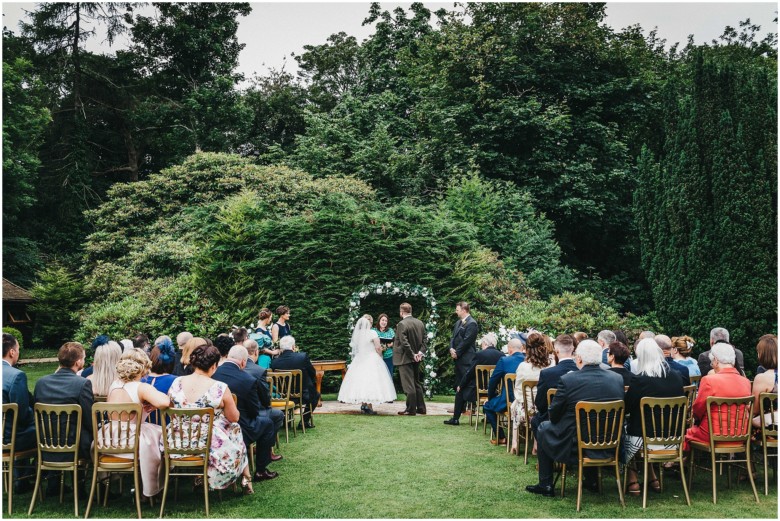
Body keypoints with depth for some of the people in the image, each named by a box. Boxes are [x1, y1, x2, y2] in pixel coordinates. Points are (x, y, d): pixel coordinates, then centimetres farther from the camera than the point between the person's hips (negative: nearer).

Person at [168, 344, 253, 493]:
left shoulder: (176, 383, -7)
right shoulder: (220, 388, -19)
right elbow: (234, 418, -5)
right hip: (211, 447, -4)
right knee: (236, 429, 26)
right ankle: (246, 480, 37)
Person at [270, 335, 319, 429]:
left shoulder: (274, 362, -13)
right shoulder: (303, 356, -17)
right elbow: (313, 374, -6)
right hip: (303, 396, -3)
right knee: (315, 394, 29)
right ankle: (304, 421, 22)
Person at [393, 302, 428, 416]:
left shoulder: (402, 324, -17)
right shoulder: (420, 323, 6)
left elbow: (404, 342, -21)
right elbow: (425, 338, 6)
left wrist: (412, 354, -14)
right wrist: (420, 352, 0)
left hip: (405, 358, -8)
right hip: (416, 359, 8)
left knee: (408, 385, -2)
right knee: (416, 383, 17)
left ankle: (411, 409, 2)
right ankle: (421, 408, 20)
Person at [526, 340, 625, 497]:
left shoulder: (567, 380, -19)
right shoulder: (617, 379, -6)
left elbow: (554, 416, -9)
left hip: (575, 444, -4)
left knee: (544, 428, 22)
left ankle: (545, 485, 26)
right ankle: (591, 480, 41)